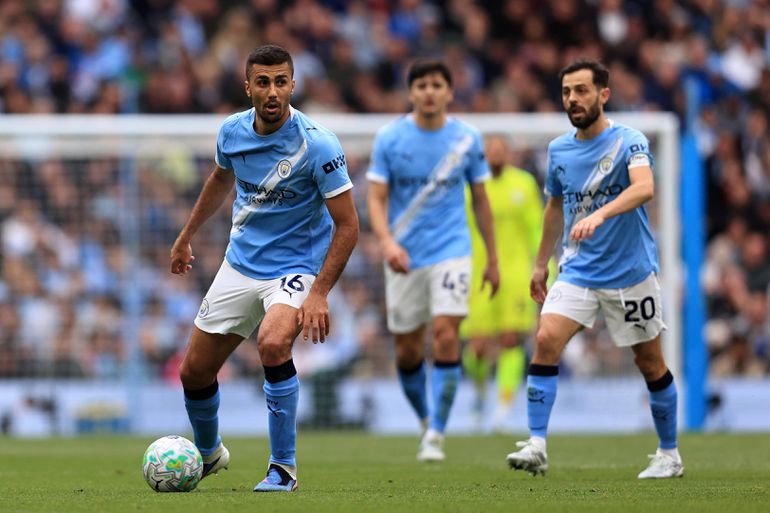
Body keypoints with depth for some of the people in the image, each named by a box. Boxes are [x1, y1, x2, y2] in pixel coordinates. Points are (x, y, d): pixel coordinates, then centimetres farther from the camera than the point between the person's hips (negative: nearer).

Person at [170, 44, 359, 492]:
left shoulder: (317, 144, -21)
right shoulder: (233, 132, -4)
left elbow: (347, 225, -18)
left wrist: (320, 293, -24)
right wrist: (187, 236, 27)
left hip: (296, 268, -6)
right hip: (239, 265, 6)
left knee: (273, 344, -35)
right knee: (194, 372, 8)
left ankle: (284, 467, -20)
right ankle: (208, 453, 40)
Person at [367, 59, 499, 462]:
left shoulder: (467, 139, 1)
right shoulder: (389, 138, -3)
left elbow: (480, 199, 11)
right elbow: (377, 198, -5)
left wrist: (492, 259, 13)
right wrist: (387, 241, -24)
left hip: (451, 251, -1)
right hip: (404, 256, 1)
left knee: (446, 334, -18)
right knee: (408, 350, 4)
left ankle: (436, 435, -11)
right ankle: (426, 421, 30)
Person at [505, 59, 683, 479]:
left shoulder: (628, 141, -13)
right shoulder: (559, 150, 5)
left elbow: (644, 187, -33)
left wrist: (599, 215, -48)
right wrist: (541, 263, 23)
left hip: (630, 272, -4)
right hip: (577, 270, 4)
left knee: (650, 362, 6)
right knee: (546, 340, -17)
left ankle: (669, 455, 23)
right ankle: (536, 446, -18)